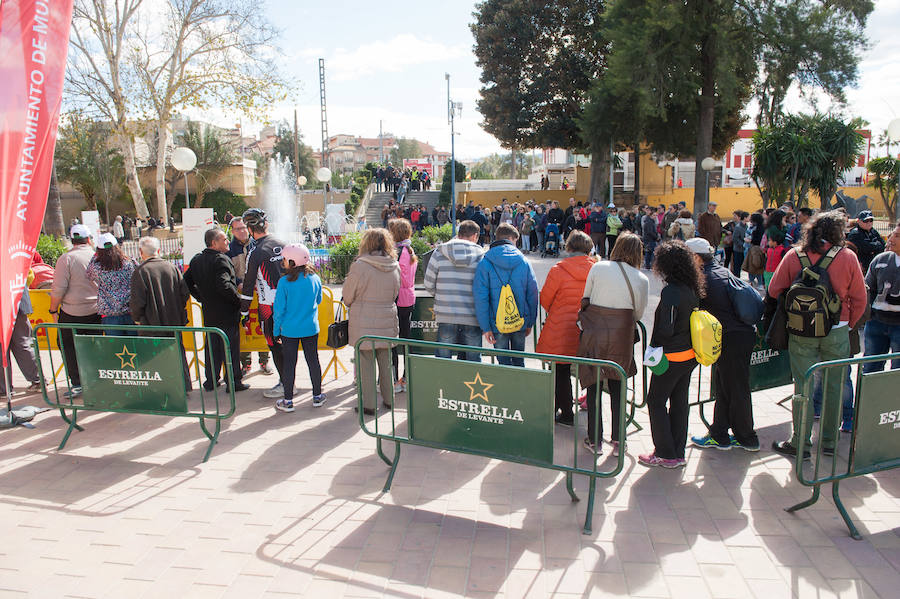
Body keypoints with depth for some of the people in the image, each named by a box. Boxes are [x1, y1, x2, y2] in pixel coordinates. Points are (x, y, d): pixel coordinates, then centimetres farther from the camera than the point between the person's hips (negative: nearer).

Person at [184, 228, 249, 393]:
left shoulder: (196, 260, 8)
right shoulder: (221, 260, -18)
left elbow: (187, 281, 14)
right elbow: (224, 285, -29)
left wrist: (201, 297, 18)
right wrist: (238, 299, -17)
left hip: (209, 312, 7)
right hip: (227, 313, -7)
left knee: (212, 346, 16)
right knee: (231, 348, 2)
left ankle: (211, 381, 24)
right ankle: (234, 382, 8)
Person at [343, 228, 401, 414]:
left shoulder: (360, 266, -15)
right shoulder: (395, 267, 0)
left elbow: (348, 296, -4)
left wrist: (352, 305, 17)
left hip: (364, 324, -5)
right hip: (387, 322, 5)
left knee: (365, 363, 4)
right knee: (386, 362, 16)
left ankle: (368, 404, 10)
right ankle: (389, 400, 27)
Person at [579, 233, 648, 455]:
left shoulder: (598, 268, 0)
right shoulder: (642, 280, 1)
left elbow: (585, 299, 8)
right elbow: (639, 314, 9)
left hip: (593, 330, 0)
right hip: (621, 336, 1)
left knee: (593, 384, 9)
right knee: (617, 386, 15)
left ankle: (594, 440, 14)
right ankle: (617, 441, 17)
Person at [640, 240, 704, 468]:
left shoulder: (670, 291, -21)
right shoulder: (692, 288, 4)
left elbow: (666, 329, -23)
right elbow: (693, 319, 11)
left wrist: (654, 346, -7)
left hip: (672, 356, -8)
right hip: (690, 355, 8)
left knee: (656, 401, 5)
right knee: (679, 402, 15)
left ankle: (665, 454, 11)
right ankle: (678, 453, 25)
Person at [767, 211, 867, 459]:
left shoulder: (794, 255, -4)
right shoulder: (848, 257, -4)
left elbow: (774, 291, -1)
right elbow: (859, 299, 1)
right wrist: (848, 324, 15)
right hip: (837, 332, 0)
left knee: (803, 386, 5)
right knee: (834, 386, 13)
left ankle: (800, 443, 10)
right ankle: (829, 441, 23)